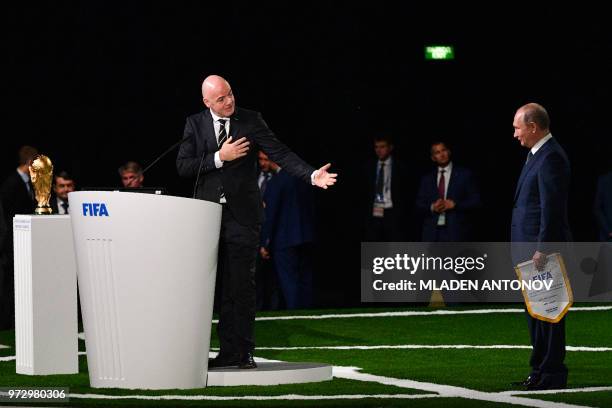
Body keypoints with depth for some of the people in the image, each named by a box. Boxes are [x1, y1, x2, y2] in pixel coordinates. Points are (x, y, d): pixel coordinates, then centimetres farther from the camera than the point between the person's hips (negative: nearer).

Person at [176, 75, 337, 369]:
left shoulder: (250, 121, 1)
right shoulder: (195, 124, 6)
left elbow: (280, 153, -6)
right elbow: (183, 166, -1)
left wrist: (312, 175, -19)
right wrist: (219, 157, -12)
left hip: (242, 215, -2)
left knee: (242, 285, -2)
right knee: (221, 286, 3)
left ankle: (244, 351, 2)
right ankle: (228, 350, 7)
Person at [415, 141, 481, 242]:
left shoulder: (465, 175, 7)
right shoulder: (427, 178, 16)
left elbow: (476, 202, 2)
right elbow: (419, 205, 13)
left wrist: (454, 204, -10)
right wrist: (432, 207, -8)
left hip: (456, 233, -3)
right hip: (432, 232, 3)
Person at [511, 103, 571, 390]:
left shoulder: (550, 157, -16)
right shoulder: (537, 155, 16)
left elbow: (552, 207, -21)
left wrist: (542, 250, -22)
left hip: (543, 247, -11)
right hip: (530, 247, 11)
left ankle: (552, 374, -2)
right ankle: (540, 370, 22)